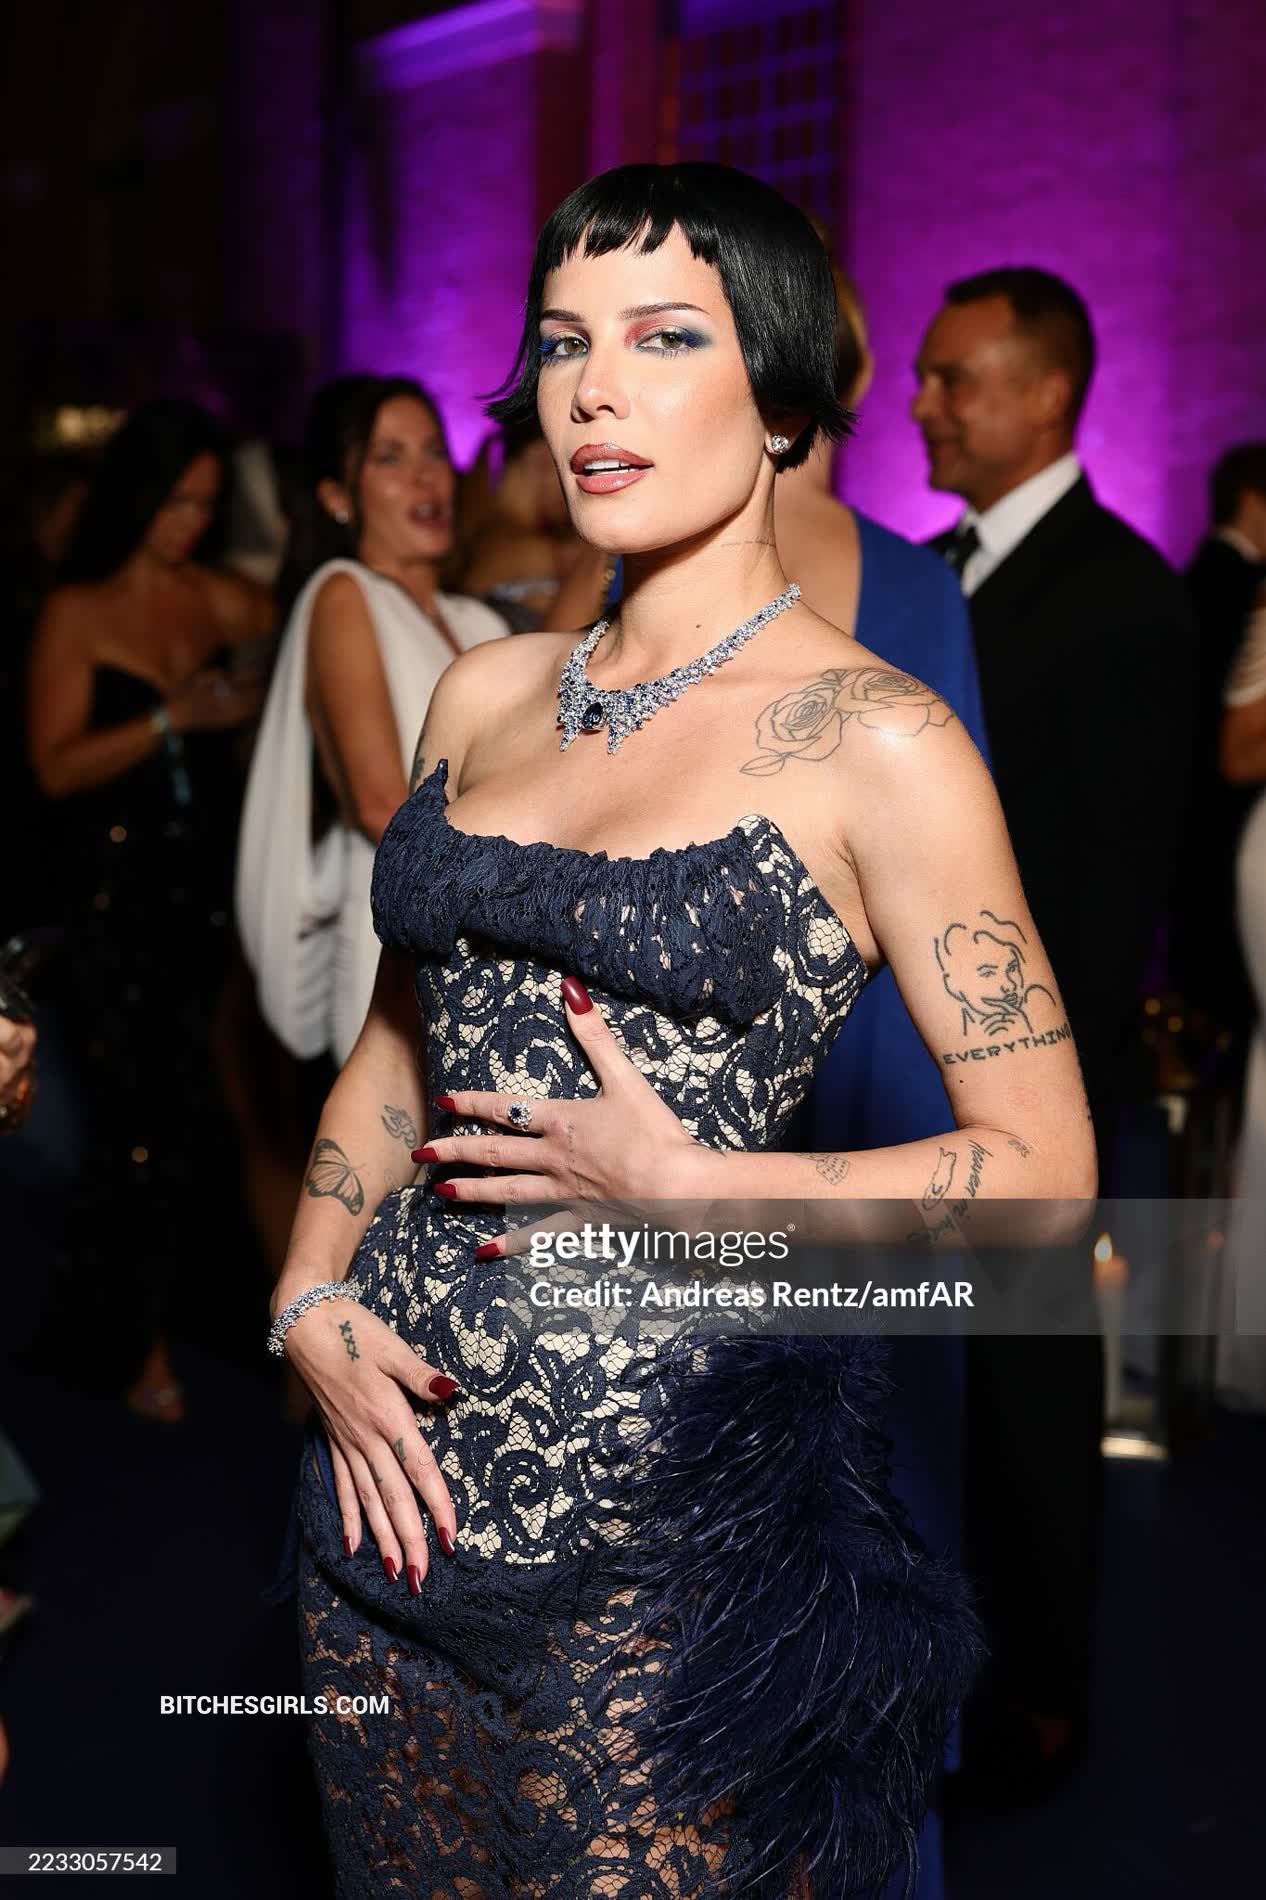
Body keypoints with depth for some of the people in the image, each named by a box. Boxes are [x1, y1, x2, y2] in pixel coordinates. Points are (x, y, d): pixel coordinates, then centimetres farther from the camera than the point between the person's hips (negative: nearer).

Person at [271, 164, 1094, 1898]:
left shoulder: (873, 743, -11)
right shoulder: (487, 693, 6)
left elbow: (1040, 1170, -9)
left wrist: (687, 1187, -17)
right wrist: (312, 1305, 1)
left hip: (663, 1505, -5)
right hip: (398, 1435, 6)